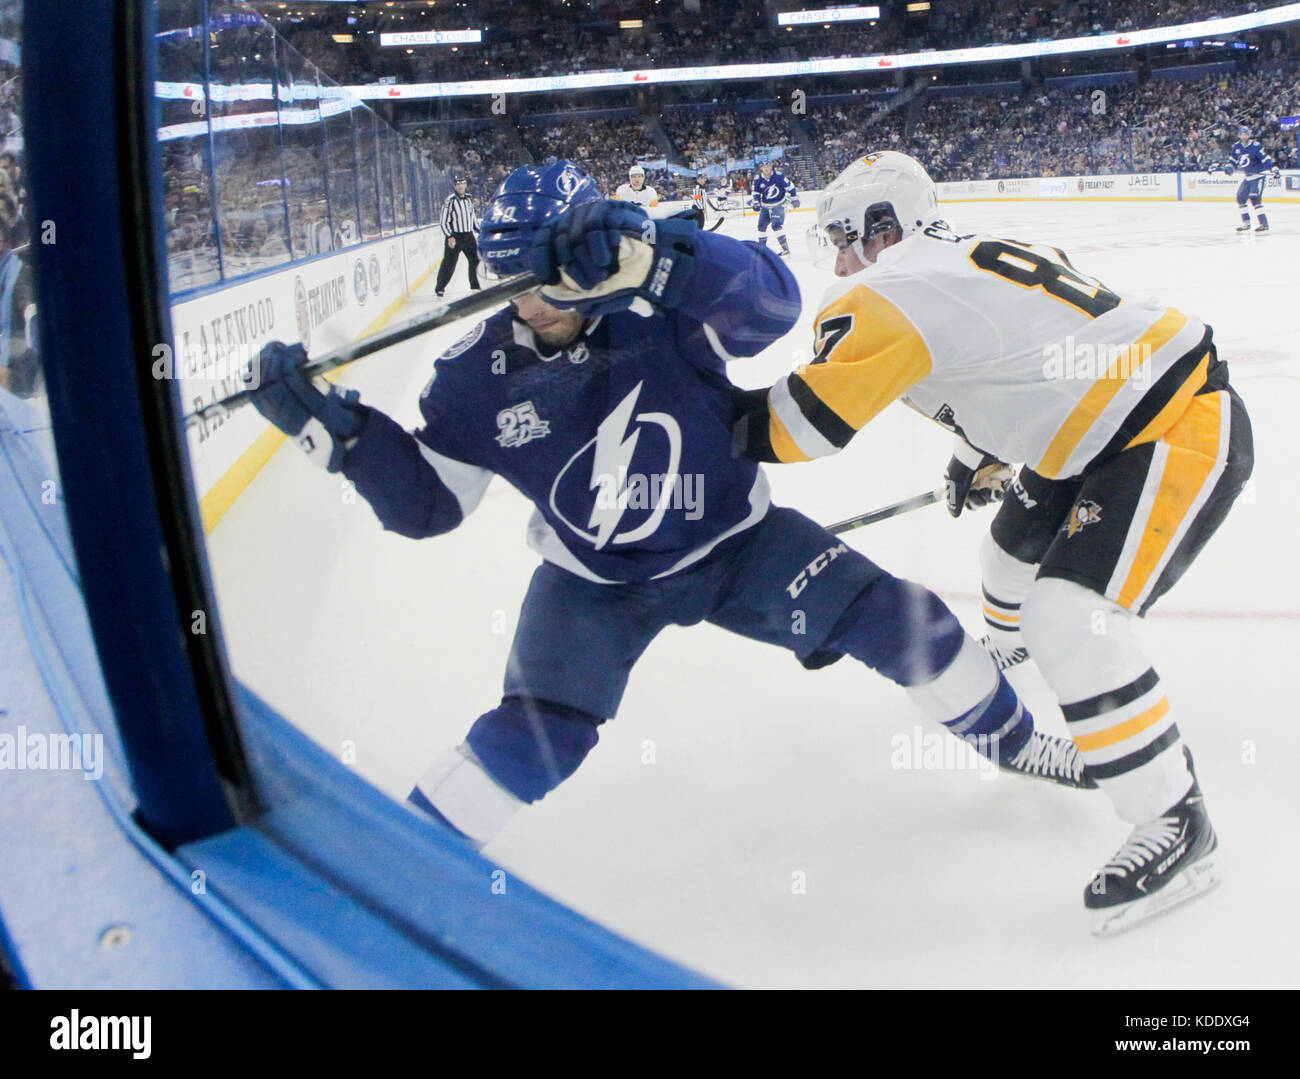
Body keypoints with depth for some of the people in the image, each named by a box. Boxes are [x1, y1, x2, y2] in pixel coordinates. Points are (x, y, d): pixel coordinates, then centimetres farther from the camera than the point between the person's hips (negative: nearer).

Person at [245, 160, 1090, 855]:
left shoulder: (664, 310, -21)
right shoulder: (481, 375, -15)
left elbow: (773, 304, -38)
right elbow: (427, 503, -10)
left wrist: (650, 255, -53)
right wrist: (338, 428, -25)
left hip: (733, 540, 0)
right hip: (594, 580, 0)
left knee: (898, 618, -5)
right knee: (537, 735, -16)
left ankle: (1010, 737, 24)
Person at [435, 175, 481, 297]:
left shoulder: (469, 200, 10)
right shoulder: (449, 201, -10)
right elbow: (444, 221, -12)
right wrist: (449, 237, -20)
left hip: (469, 236, 6)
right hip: (454, 237, -6)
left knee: (475, 260, 9)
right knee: (449, 263, -7)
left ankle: (475, 286, 22)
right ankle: (439, 287, 1)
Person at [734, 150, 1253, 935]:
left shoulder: (896, 288, -18)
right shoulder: (974, 259, 12)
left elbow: (806, 422, -20)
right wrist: (982, 458, 37)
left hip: (1185, 433, -11)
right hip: (1123, 415, 11)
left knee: (1067, 620, -21)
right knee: (1022, 535, 30)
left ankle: (1178, 826, -11)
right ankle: (1009, 644, 61)